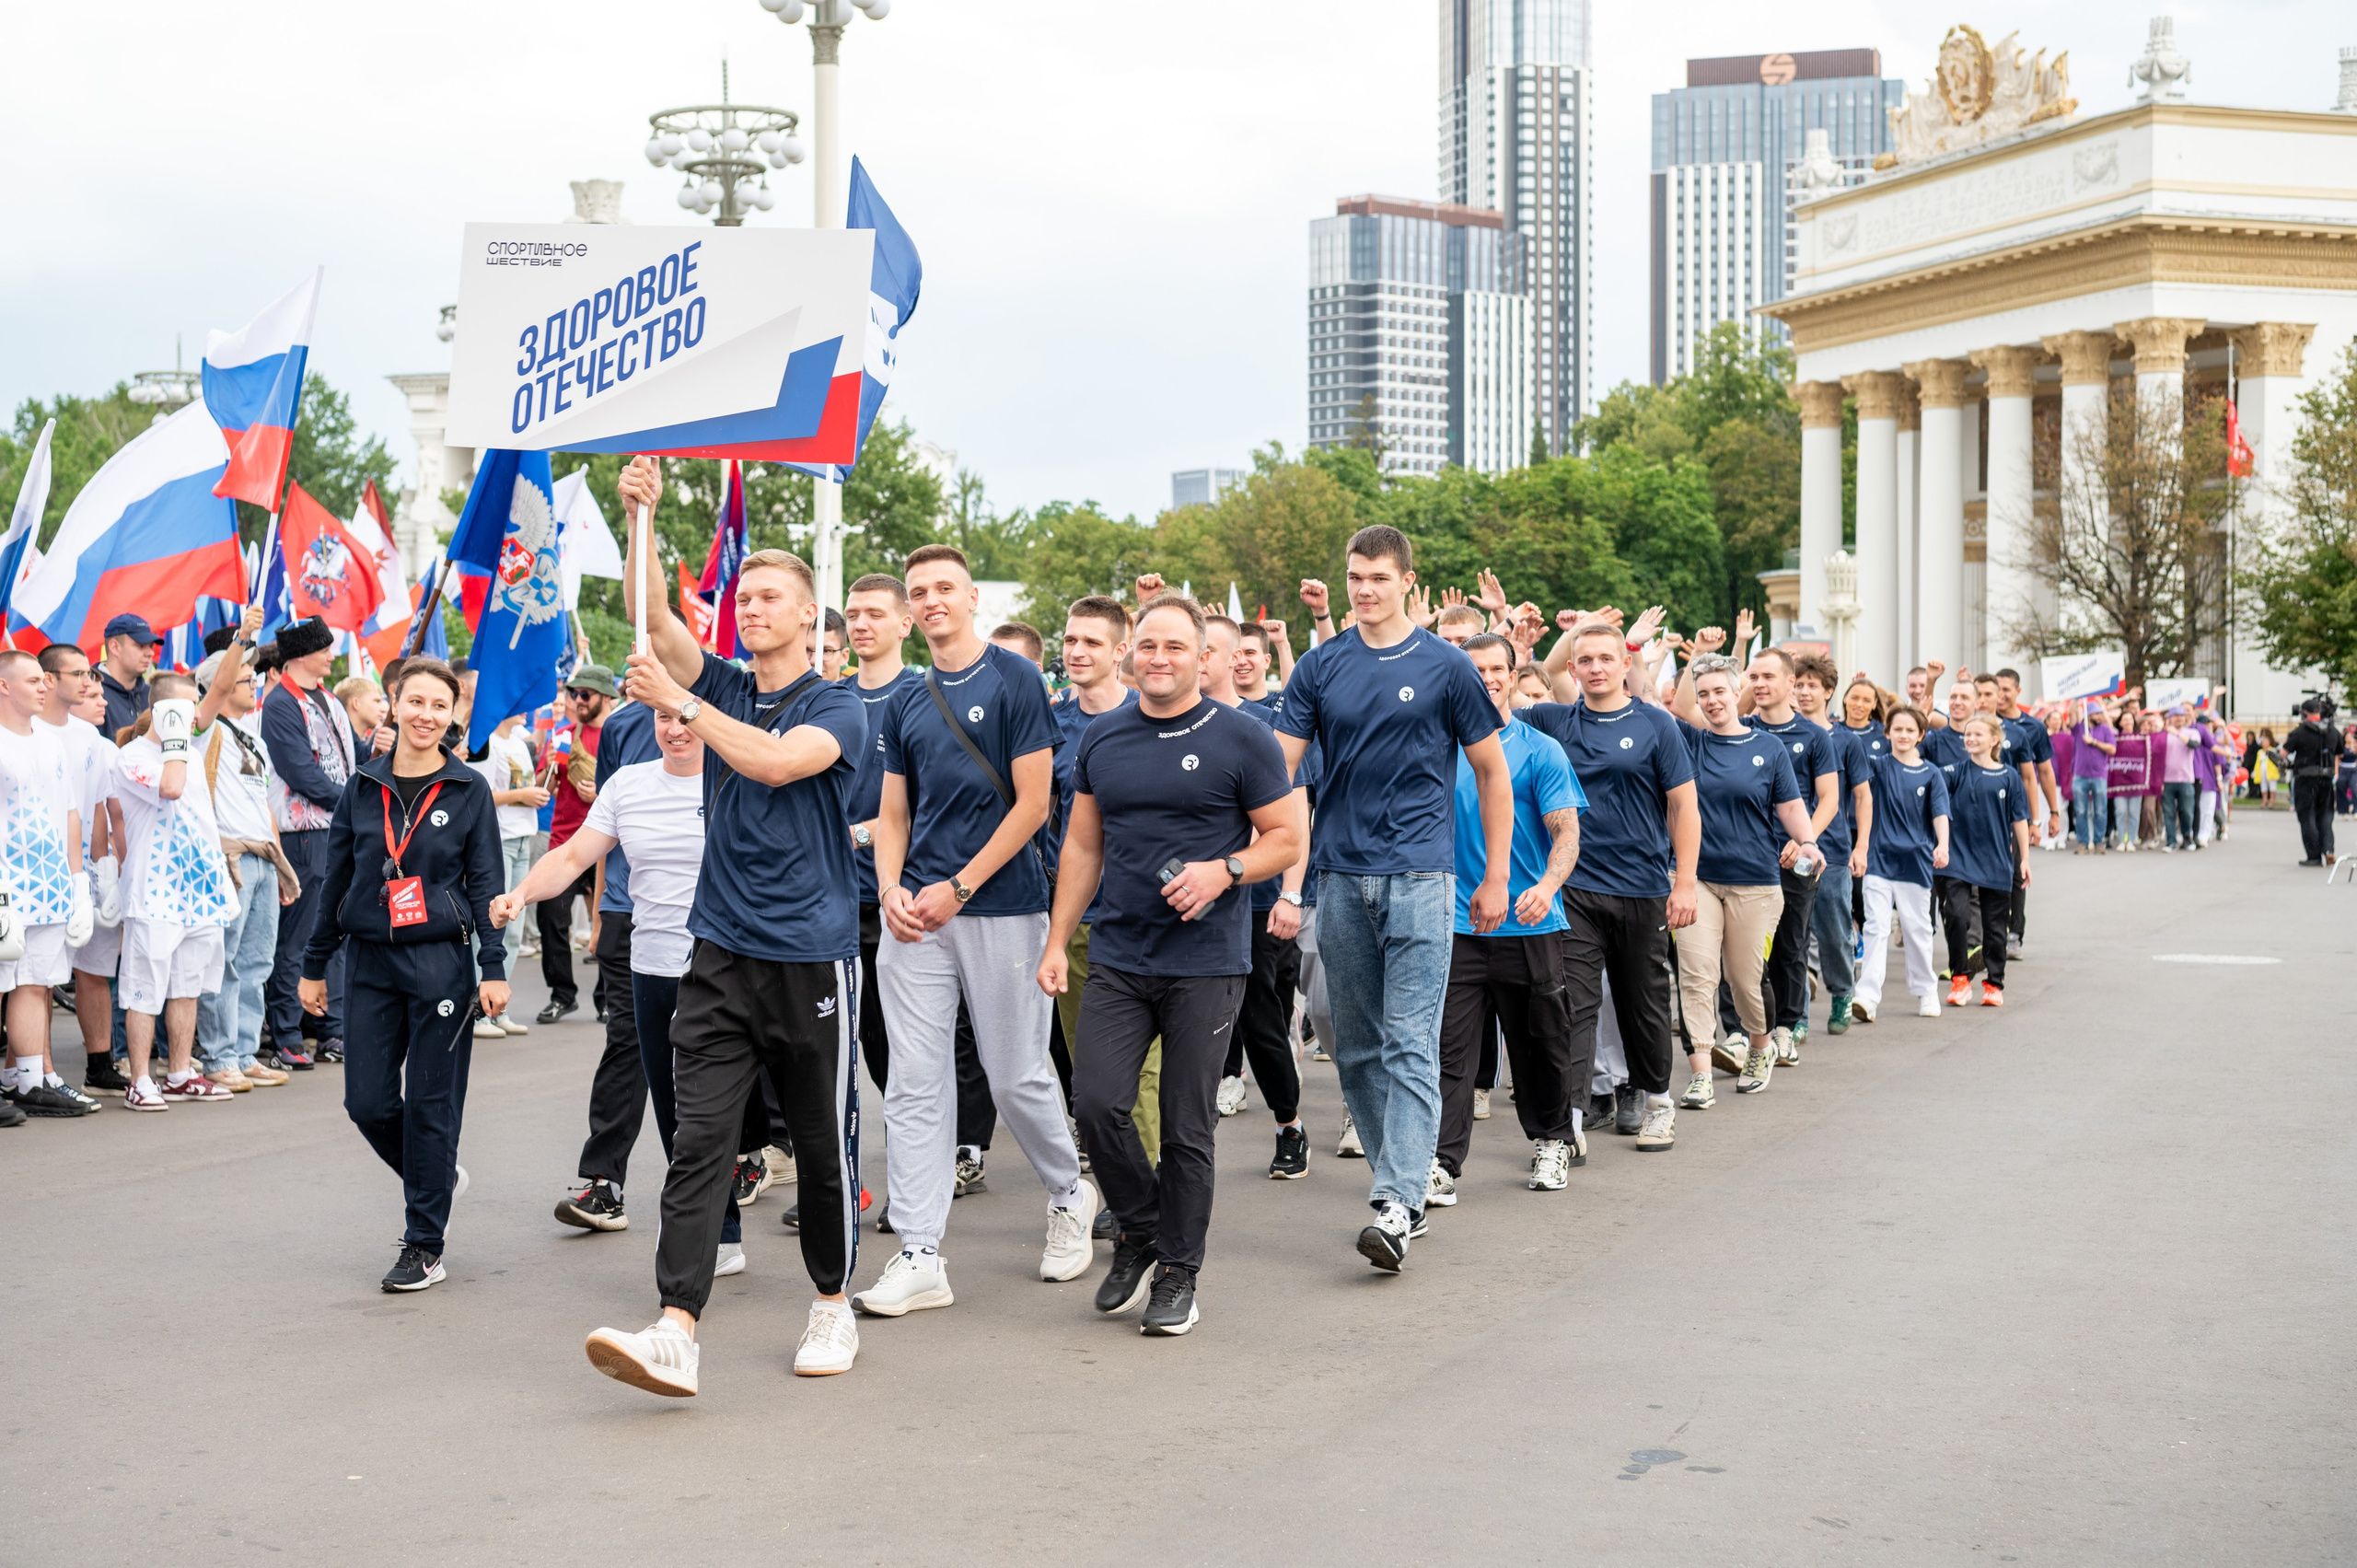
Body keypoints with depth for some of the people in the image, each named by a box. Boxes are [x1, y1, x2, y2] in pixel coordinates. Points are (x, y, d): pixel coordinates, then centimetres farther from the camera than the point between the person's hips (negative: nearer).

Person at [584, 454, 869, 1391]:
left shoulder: (836, 709, -2)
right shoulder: (721, 686, 12)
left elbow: (777, 761, -23)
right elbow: (648, 613, -1)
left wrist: (679, 704, -22)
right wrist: (639, 516, -13)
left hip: (812, 959, -3)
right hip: (722, 953, 4)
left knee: (825, 1144, 7)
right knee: (699, 1140, -6)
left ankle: (832, 1308, 24)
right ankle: (676, 1331, -13)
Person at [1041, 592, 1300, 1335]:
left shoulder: (1242, 739, -3)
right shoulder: (1101, 738, 9)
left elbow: (1288, 837, -1)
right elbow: (1083, 846, 14)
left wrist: (1224, 870, -18)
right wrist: (1057, 941, 9)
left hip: (1206, 963, -3)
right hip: (1117, 957, 3)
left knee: (1186, 1124, 1)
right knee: (1097, 1104, -7)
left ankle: (1177, 1274, 15)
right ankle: (1138, 1233, 18)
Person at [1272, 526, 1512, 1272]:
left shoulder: (1444, 667, 0)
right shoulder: (1320, 667, 6)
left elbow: (1492, 771, 6)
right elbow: (1278, 764, 2)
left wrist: (1496, 877, 4)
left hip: (1419, 875, -4)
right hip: (1340, 875, 4)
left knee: (1410, 1043, -10)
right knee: (1355, 1047, 10)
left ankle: (1397, 1206, -15)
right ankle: (1400, 1179, 23)